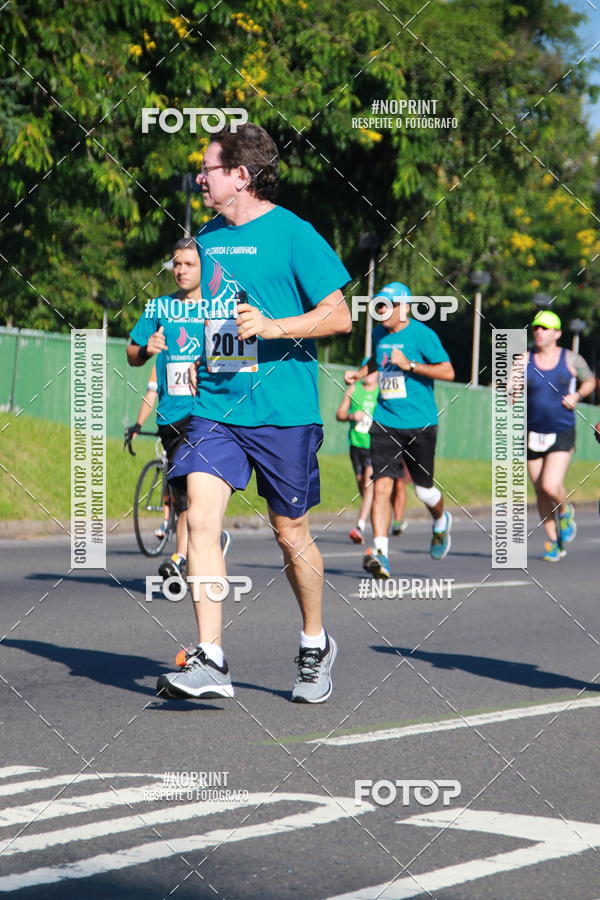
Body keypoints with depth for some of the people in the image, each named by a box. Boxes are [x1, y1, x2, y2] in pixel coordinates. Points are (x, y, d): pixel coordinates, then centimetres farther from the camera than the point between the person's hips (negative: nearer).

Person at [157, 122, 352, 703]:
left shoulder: (293, 235, -7)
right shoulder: (208, 239, 13)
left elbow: (339, 316, -8)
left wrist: (273, 327, -20)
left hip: (283, 412, -5)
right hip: (215, 406, 5)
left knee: (291, 534, 7)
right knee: (200, 519, -13)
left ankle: (315, 647, 30)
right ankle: (210, 661, -15)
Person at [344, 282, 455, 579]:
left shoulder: (422, 334, -9)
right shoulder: (379, 334, 9)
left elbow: (448, 372, -12)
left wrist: (410, 365, -19)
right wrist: (359, 373, 12)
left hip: (419, 423, -4)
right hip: (385, 422, 4)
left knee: (423, 489, 10)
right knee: (382, 484, -14)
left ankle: (441, 523, 44)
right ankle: (380, 552, -20)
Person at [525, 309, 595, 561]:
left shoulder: (571, 359, -1)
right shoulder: (524, 360, 0)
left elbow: (590, 381, 14)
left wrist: (577, 395, -5)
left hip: (562, 435, -2)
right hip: (533, 434, 2)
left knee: (551, 487, -18)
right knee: (541, 493, 6)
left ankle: (565, 512, 16)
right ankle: (554, 541, 23)